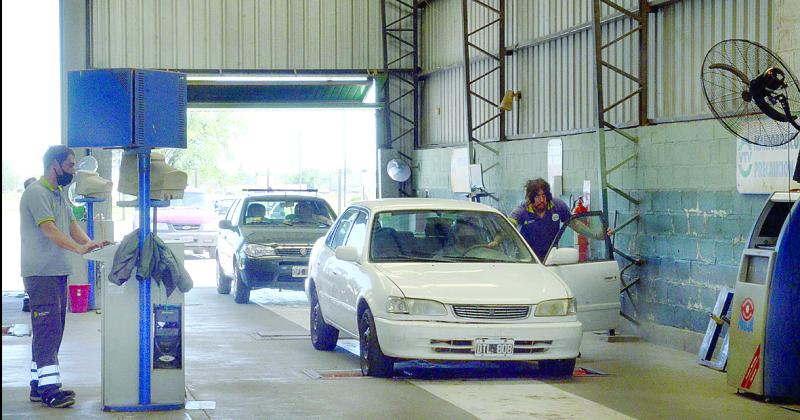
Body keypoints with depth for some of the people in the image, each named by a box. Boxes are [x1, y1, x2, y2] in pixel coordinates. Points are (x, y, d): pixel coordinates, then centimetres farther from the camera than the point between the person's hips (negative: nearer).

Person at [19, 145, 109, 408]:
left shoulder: (60, 194, 19)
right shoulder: (36, 193, -12)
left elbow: (71, 225, 15)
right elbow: (49, 230, -22)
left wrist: (90, 243, -4)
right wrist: (79, 248, -32)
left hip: (58, 272, 10)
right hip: (41, 272, -10)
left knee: (51, 332, 11)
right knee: (47, 330, -13)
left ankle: (39, 385, 17)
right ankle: (49, 389, -15)